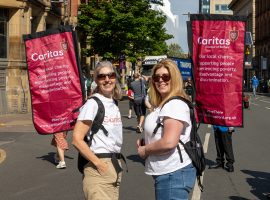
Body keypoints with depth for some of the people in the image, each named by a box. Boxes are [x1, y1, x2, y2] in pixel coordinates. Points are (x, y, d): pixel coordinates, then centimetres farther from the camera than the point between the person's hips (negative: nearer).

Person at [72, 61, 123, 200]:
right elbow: (77, 139, -18)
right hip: (98, 171, -7)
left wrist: (117, 165, 13)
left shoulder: (115, 105, 12)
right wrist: (99, 165, -17)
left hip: (115, 167, 7)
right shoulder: (92, 104, -11)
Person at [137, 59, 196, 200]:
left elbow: (169, 142, -26)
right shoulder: (162, 104, 14)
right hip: (165, 173, 10)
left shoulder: (176, 104, -16)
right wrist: (144, 142, 8)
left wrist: (145, 150, -11)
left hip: (174, 174, -10)